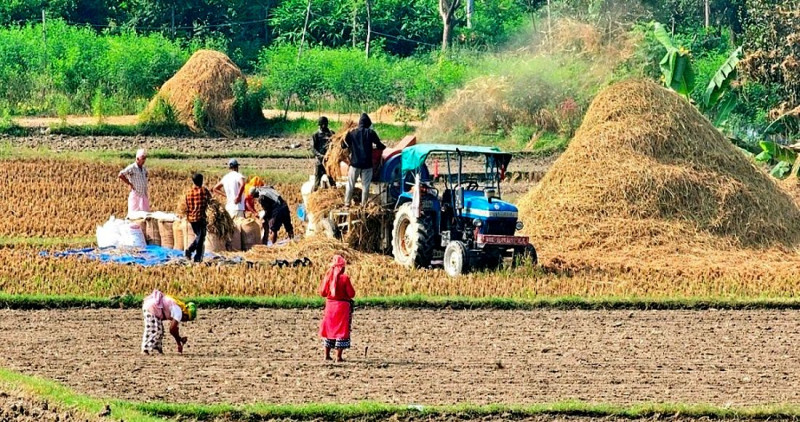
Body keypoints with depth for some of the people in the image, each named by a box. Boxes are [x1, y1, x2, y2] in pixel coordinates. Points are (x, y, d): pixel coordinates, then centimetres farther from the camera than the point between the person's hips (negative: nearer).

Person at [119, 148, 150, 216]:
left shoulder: (144, 169, 11)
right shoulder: (132, 168, -11)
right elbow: (121, 175, -20)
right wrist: (129, 184, -15)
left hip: (144, 196, 7)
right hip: (135, 196, -7)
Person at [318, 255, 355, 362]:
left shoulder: (328, 277, 0)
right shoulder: (344, 278, -13)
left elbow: (322, 293, 5)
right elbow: (351, 294, -11)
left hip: (329, 305, 4)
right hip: (342, 305, -4)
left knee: (328, 329, 15)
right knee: (341, 330, 0)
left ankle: (327, 355, 18)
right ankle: (338, 356, -3)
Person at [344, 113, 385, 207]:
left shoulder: (351, 133, 2)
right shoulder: (370, 133, -4)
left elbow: (343, 145, 10)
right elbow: (379, 145, -1)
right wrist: (383, 146, 22)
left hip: (355, 163, 1)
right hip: (367, 163, -1)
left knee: (350, 184, 9)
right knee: (365, 185, 5)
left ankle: (347, 203, 9)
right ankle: (363, 204, 6)